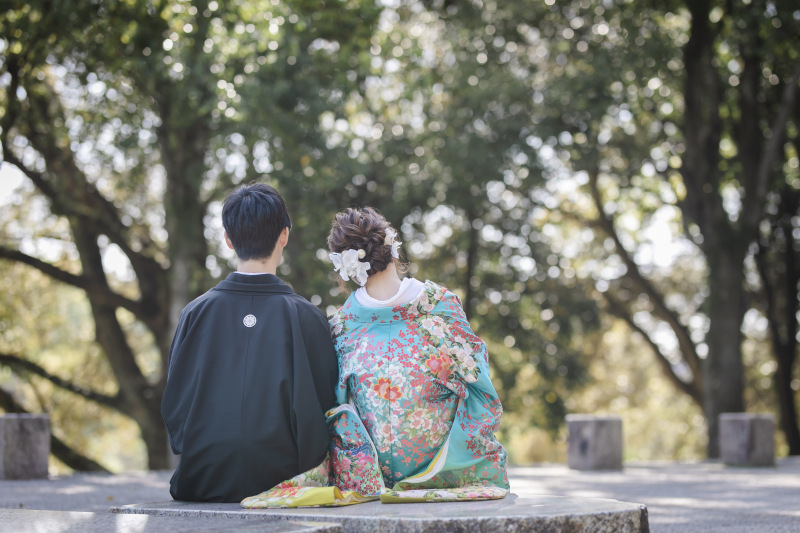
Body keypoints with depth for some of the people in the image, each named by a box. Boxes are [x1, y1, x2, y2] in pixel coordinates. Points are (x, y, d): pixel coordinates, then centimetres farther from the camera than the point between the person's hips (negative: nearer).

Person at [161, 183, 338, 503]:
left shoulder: (196, 313, -1)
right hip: (283, 484, -2)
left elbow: (173, 405, 4)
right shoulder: (306, 318, -6)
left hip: (203, 486, 2)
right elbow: (323, 408, -2)